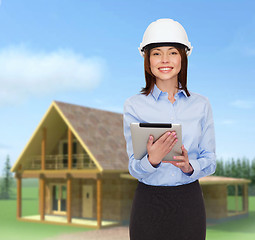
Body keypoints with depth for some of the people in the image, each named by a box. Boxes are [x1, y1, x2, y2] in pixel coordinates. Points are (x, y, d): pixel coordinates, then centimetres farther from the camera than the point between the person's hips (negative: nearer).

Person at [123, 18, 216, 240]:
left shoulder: (201, 105, 2)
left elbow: (210, 161, 3)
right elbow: (134, 168, -6)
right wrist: (152, 159, -26)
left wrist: (189, 166, -17)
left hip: (189, 201, 2)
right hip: (149, 203, -1)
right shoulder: (134, 106, -4)